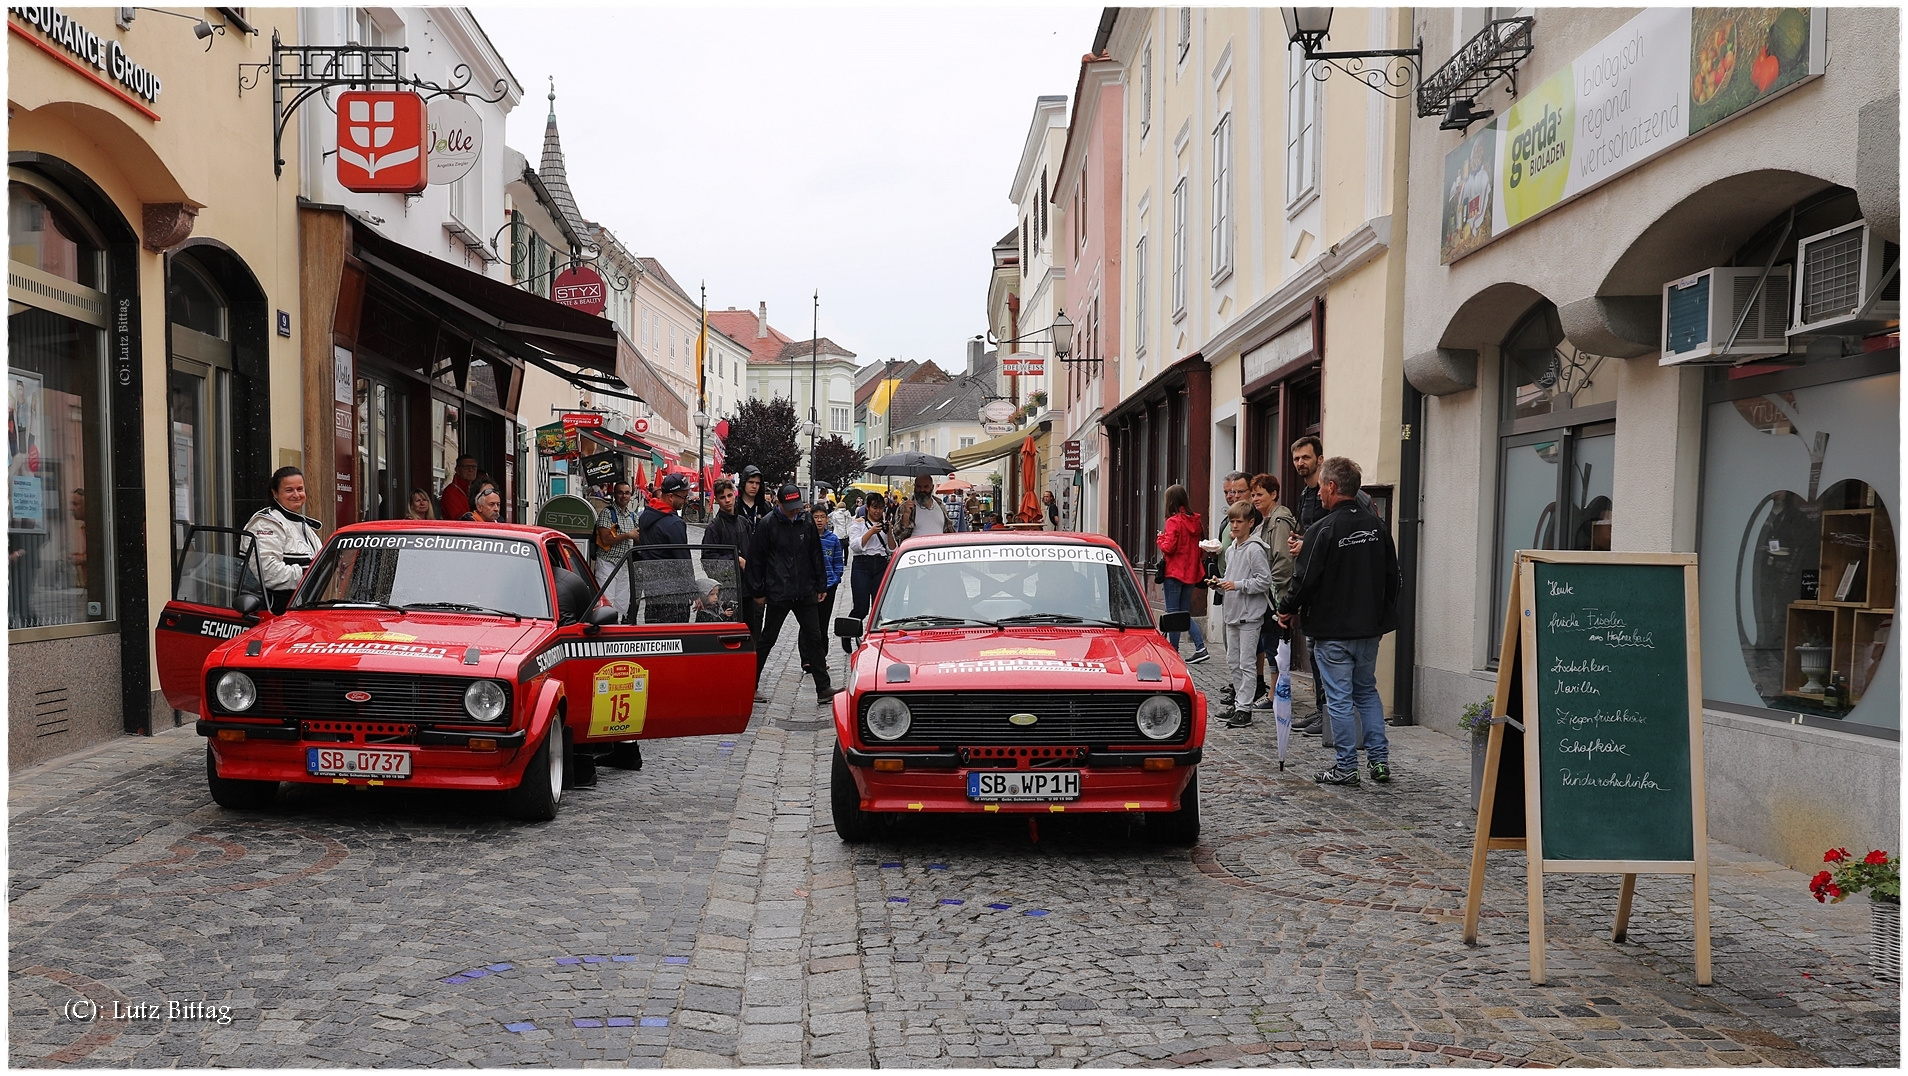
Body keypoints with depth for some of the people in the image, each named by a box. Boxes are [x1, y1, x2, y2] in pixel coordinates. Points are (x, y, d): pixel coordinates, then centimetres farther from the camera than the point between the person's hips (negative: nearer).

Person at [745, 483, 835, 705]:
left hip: (806, 593, 4)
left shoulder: (806, 523, 5)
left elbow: (816, 556, 13)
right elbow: (756, 560, -3)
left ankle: (823, 689, 8)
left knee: (814, 639, 4)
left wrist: (821, 586, 11)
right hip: (778, 594, -4)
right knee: (766, 640, 6)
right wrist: (758, 592, -3)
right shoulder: (767, 525, -6)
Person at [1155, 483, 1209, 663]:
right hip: (1191, 573, 7)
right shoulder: (1195, 520, 6)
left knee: (1173, 613, 1)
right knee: (1185, 613, 14)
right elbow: (1200, 545, 10)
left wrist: (1160, 538, 1)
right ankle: (1200, 647, 3)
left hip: (1174, 573, -7)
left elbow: (1168, 547, -17)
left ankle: (1174, 650, 5)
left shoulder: (1173, 521, -14)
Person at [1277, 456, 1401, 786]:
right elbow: (1393, 579, 12)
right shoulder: (1376, 527, 6)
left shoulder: (1322, 530, -16)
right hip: (1370, 629, 7)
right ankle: (1380, 759, 16)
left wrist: (1287, 610, 1)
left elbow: (1306, 580, -16)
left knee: (1339, 698, 1)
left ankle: (1346, 767, 7)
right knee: (1367, 691, 19)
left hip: (1334, 631, -7)